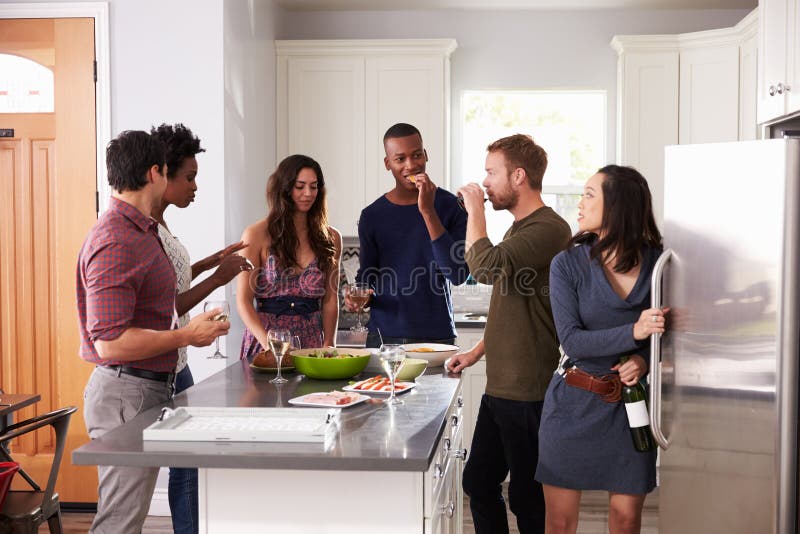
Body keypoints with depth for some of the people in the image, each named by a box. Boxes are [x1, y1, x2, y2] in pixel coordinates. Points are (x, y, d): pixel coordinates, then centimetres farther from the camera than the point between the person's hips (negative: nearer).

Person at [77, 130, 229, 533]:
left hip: (148, 388, 10)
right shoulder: (117, 242, -19)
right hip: (126, 394, -10)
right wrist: (186, 336, -17)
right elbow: (110, 342, -23)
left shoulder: (139, 231, 13)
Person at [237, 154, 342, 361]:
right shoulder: (257, 235, -2)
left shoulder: (330, 238, 8)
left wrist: (329, 343, -6)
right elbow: (243, 300, -5)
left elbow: (330, 299, 8)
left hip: (312, 341, 3)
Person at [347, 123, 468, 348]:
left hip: (437, 336, -2)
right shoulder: (372, 216, 3)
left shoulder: (450, 206, -4)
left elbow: (458, 275, -15)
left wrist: (428, 212, -19)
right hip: (384, 336, 2)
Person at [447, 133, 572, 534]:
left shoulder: (549, 229, -17)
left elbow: (486, 267, -32)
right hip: (499, 386, 10)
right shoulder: (519, 230, 15)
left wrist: (475, 210, -18)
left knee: (527, 498, 3)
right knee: (478, 483, 16)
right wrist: (478, 351, 17)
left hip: (527, 392, -10)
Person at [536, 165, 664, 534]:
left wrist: (643, 360, -14)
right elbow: (572, 340, -14)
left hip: (630, 405, 1)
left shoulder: (657, 264, -5)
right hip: (574, 404, 0)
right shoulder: (568, 264, -7)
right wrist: (633, 332, -27)